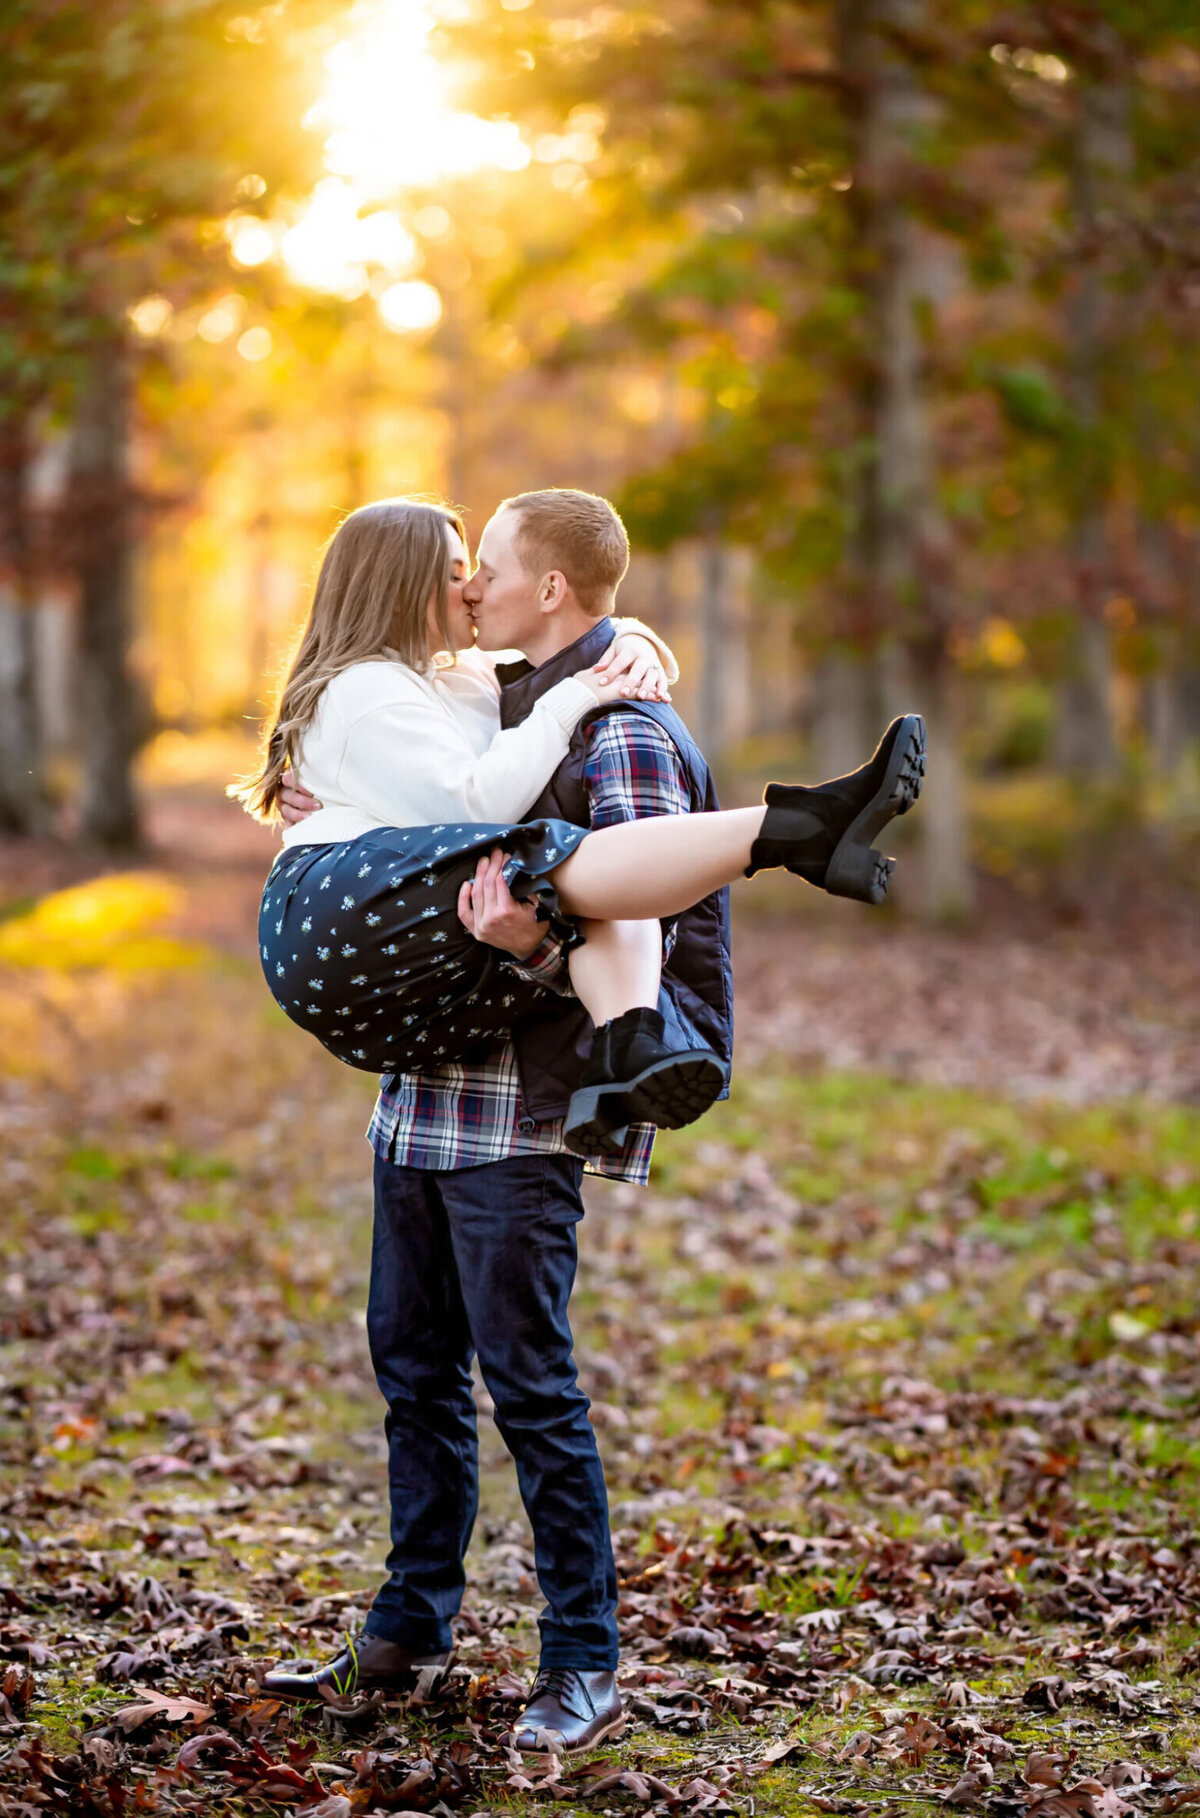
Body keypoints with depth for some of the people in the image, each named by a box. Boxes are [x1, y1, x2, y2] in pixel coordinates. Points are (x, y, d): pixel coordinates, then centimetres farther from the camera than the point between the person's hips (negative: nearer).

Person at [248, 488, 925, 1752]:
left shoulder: (627, 738, -12)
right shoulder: (510, 709, 16)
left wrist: (531, 946, -38)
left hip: (523, 1108, -9)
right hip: (425, 1085, 9)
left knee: (528, 1384, -5)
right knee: (414, 1363, 14)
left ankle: (584, 1665, 5)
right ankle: (410, 1629, 25)